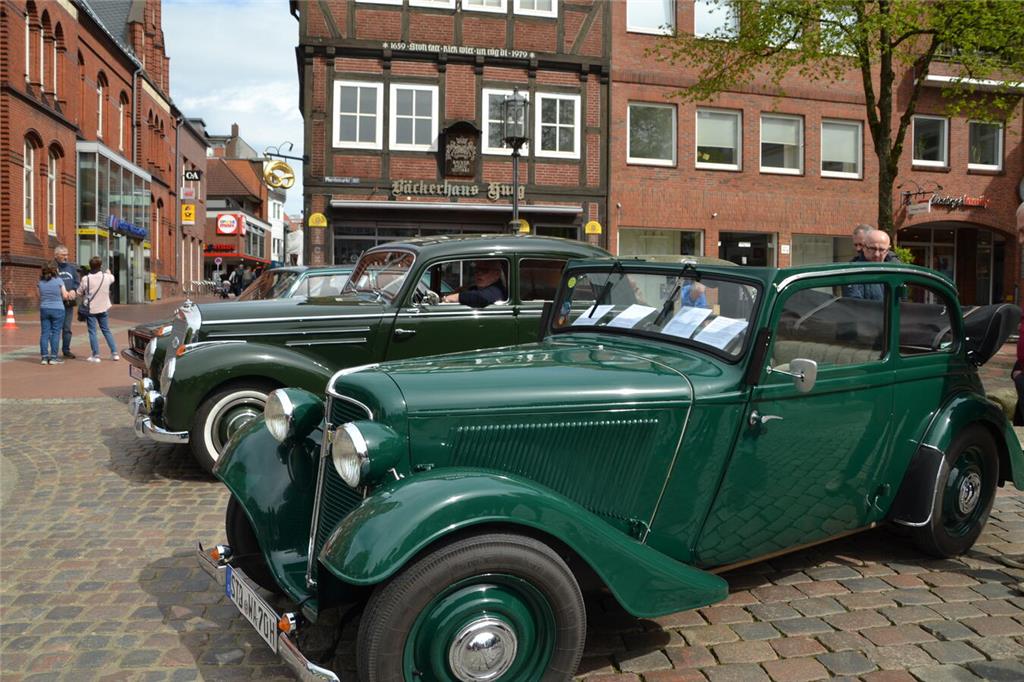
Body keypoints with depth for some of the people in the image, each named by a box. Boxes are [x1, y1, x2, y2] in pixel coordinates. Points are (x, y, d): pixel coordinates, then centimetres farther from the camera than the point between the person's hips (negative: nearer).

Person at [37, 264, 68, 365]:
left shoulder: (41, 282, 4)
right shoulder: (58, 280, -6)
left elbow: (40, 297, 5)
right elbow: (65, 296, -6)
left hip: (44, 309, 4)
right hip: (57, 309, -3)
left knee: (44, 333, 6)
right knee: (55, 333, 0)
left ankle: (44, 357, 5)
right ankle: (53, 357, -1)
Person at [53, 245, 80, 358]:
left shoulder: (72, 268, 13)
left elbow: (77, 282, 13)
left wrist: (73, 290, -8)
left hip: (69, 302, 4)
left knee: (67, 328, 10)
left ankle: (66, 350, 19)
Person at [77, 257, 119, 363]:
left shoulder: (86, 279, -14)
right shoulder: (107, 277, -6)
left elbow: (79, 292, -4)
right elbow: (112, 278, 19)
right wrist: (108, 272, 40)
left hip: (90, 309, -3)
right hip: (103, 308, 3)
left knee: (92, 332, 4)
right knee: (106, 330, 14)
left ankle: (96, 355, 3)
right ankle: (114, 353, 12)